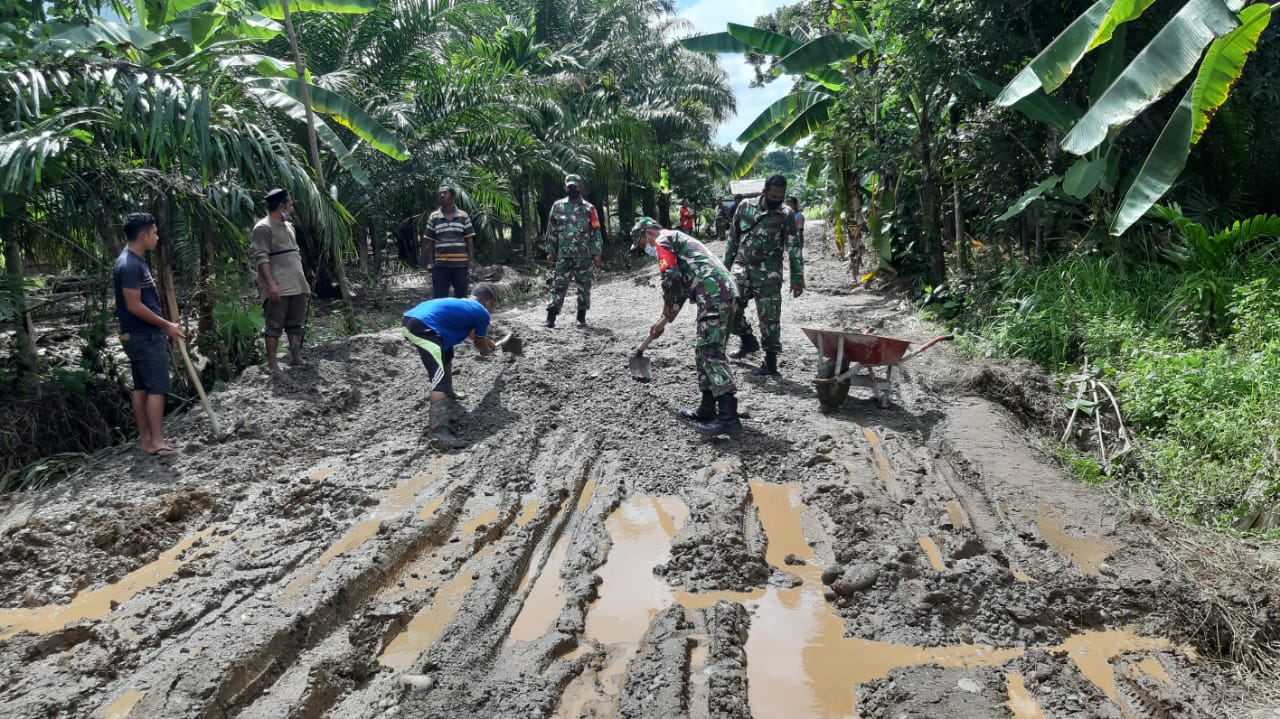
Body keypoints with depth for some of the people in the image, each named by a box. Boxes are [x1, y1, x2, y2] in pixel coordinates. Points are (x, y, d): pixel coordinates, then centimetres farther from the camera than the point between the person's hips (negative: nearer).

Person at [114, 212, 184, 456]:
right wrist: (166, 325, -15)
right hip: (145, 337, -10)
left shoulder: (136, 261, 13)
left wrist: (164, 324, 18)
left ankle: (145, 438, 17)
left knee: (141, 387, 12)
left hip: (141, 336, 10)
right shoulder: (130, 265, -19)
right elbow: (134, 306, -22)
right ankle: (157, 442, -5)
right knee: (157, 388, -7)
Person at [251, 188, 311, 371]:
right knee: (274, 327, -6)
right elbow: (261, 258, -16)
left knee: (296, 324, 10)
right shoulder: (263, 228, -8)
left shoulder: (288, 226, 19)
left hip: (297, 286, 8)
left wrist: (304, 281, 21)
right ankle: (272, 365, -3)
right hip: (277, 289, -8)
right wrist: (271, 283, -24)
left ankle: (296, 359, 17)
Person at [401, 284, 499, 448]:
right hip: (422, 327, -10)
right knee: (440, 376, -16)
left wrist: (488, 342, 67)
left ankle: (446, 396, 50)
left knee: (446, 353, 32)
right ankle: (439, 430, -27)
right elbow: (482, 348, 23)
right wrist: (489, 350, 46)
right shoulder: (482, 313, 8)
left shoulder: (462, 304, 31)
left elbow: (470, 332, 52)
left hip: (412, 319, 10)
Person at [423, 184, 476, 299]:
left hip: (460, 263, 0)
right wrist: (430, 262, 2)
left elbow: (469, 240, 5)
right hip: (440, 264, 0)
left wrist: (471, 260, -1)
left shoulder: (463, 216, 4)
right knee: (438, 297, 0)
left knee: (461, 295, 8)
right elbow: (430, 242, 7)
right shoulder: (433, 217, 4)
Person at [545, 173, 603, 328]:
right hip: (563, 255, 0)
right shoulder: (558, 206, 8)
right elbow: (551, 230, 10)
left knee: (584, 286, 5)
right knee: (558, 286, -5)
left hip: (584, 256, 0)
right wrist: (550, 251, 4)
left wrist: (596, 254, -4)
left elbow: (596, 232, 3)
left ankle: (581, 318, 15)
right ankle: (551, 318, -7)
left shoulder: (589, 209, 4)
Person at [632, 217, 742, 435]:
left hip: (712, 293, -10)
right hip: (727, 291, 10)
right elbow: (681, 287, 38)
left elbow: (671, 278, -11)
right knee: (705, 352, 16)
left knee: (712, 354, -13)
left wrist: (668, 309, 6)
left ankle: (728, 417, -19)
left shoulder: (663, 240, 4)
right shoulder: (679, 240, 35)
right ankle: (708, 409, 21)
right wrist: (663, 322, 42)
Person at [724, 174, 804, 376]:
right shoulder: (745, 207, 3)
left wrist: (797, 278, -10)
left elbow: (795, 248, -5)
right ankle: (748, 341, 24)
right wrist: (726, 266, 11)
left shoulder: (786, 215, -5)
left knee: (769, 316, -4)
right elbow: (733, 238, 11)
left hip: (768, 274, -3)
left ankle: (771, 361, 6)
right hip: (742, 269, 3)